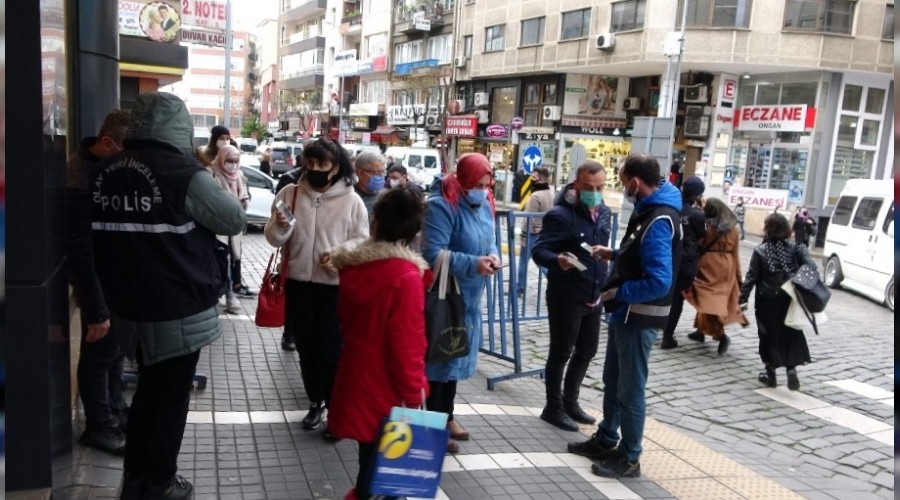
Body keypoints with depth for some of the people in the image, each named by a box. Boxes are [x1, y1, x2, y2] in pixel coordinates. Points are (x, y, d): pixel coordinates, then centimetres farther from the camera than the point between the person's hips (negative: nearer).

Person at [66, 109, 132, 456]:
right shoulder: (82, 180, -25)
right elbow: (81, 253, -24)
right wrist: (96, 311, -22)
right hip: (100, 283, -8)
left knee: (116, 350, 20)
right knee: (101, 353, 7)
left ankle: (117, 413, 37)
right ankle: (99, 426, 23)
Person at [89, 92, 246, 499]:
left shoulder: (105, 172, 2)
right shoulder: (182, 172, -19)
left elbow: (101, 233, 15)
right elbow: (235, 220, -9)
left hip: (130, 305, 7)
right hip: (179, 309, -6)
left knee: (148, 388, 23)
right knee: (171, 396, 9)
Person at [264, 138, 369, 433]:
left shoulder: (351, 200, -4)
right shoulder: (290, 194, 2)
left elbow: (363, 240, -1)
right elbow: (274, 239, 4)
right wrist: (279, 226, -18)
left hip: (336, 285, -3)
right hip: (298, 282, 3)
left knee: (331, 350, 1)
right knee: (306, 347, 15)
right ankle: (316, 401, 33)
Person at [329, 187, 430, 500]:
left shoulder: (353, 264, -1)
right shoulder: (405, 276, -23)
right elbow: (407, 342, -20)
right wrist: (413, 392, -10)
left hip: (355, 374, 7)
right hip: (385, 385, -7)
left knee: (369, 451, 21)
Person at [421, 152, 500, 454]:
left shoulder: (484, 205, 6)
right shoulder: (441, 206, -20)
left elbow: (489, 240, 16)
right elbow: (433, 254, -26)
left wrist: (493, 256, -6)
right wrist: (473, 264, -28)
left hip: (470, 297, 9)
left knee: (456, 356, 19)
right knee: (440, 357, 1)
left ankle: (447, 417, 35)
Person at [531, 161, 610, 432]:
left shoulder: (604, 212, 7)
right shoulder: (560, 214, -18)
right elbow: (538, 251, -22)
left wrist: (604, 287, 19)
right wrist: (557, 260, -43)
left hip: (594, 296, 8)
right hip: (566, 297, -8)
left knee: (586, 351, 18)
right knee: (561, 353, 4)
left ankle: (570, 402, 34)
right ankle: (553, 408, 20)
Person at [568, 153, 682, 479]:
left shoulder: (659, 221, -25)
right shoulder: (648, 209, 7)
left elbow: (659, 282, -31)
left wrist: (615, 293, -22)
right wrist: (613, 254, 9)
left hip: (639, 317, -10)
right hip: (626, 312, 10)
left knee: (630, 389, 4)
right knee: (612, 379, 21)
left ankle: (629, 458, 20)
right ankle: (605, 441, 36)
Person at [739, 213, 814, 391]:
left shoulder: (759, 251, -6)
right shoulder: (795, 248, -1)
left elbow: (751, 277, -7)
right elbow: (811, 267, -13)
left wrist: (743, 299, -4)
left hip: (767, 301, -1)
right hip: (789, 299, 2)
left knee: (769, 335, 9)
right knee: (791, 335, 13)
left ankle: (770, 372, 16)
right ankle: (791, 368, 1)